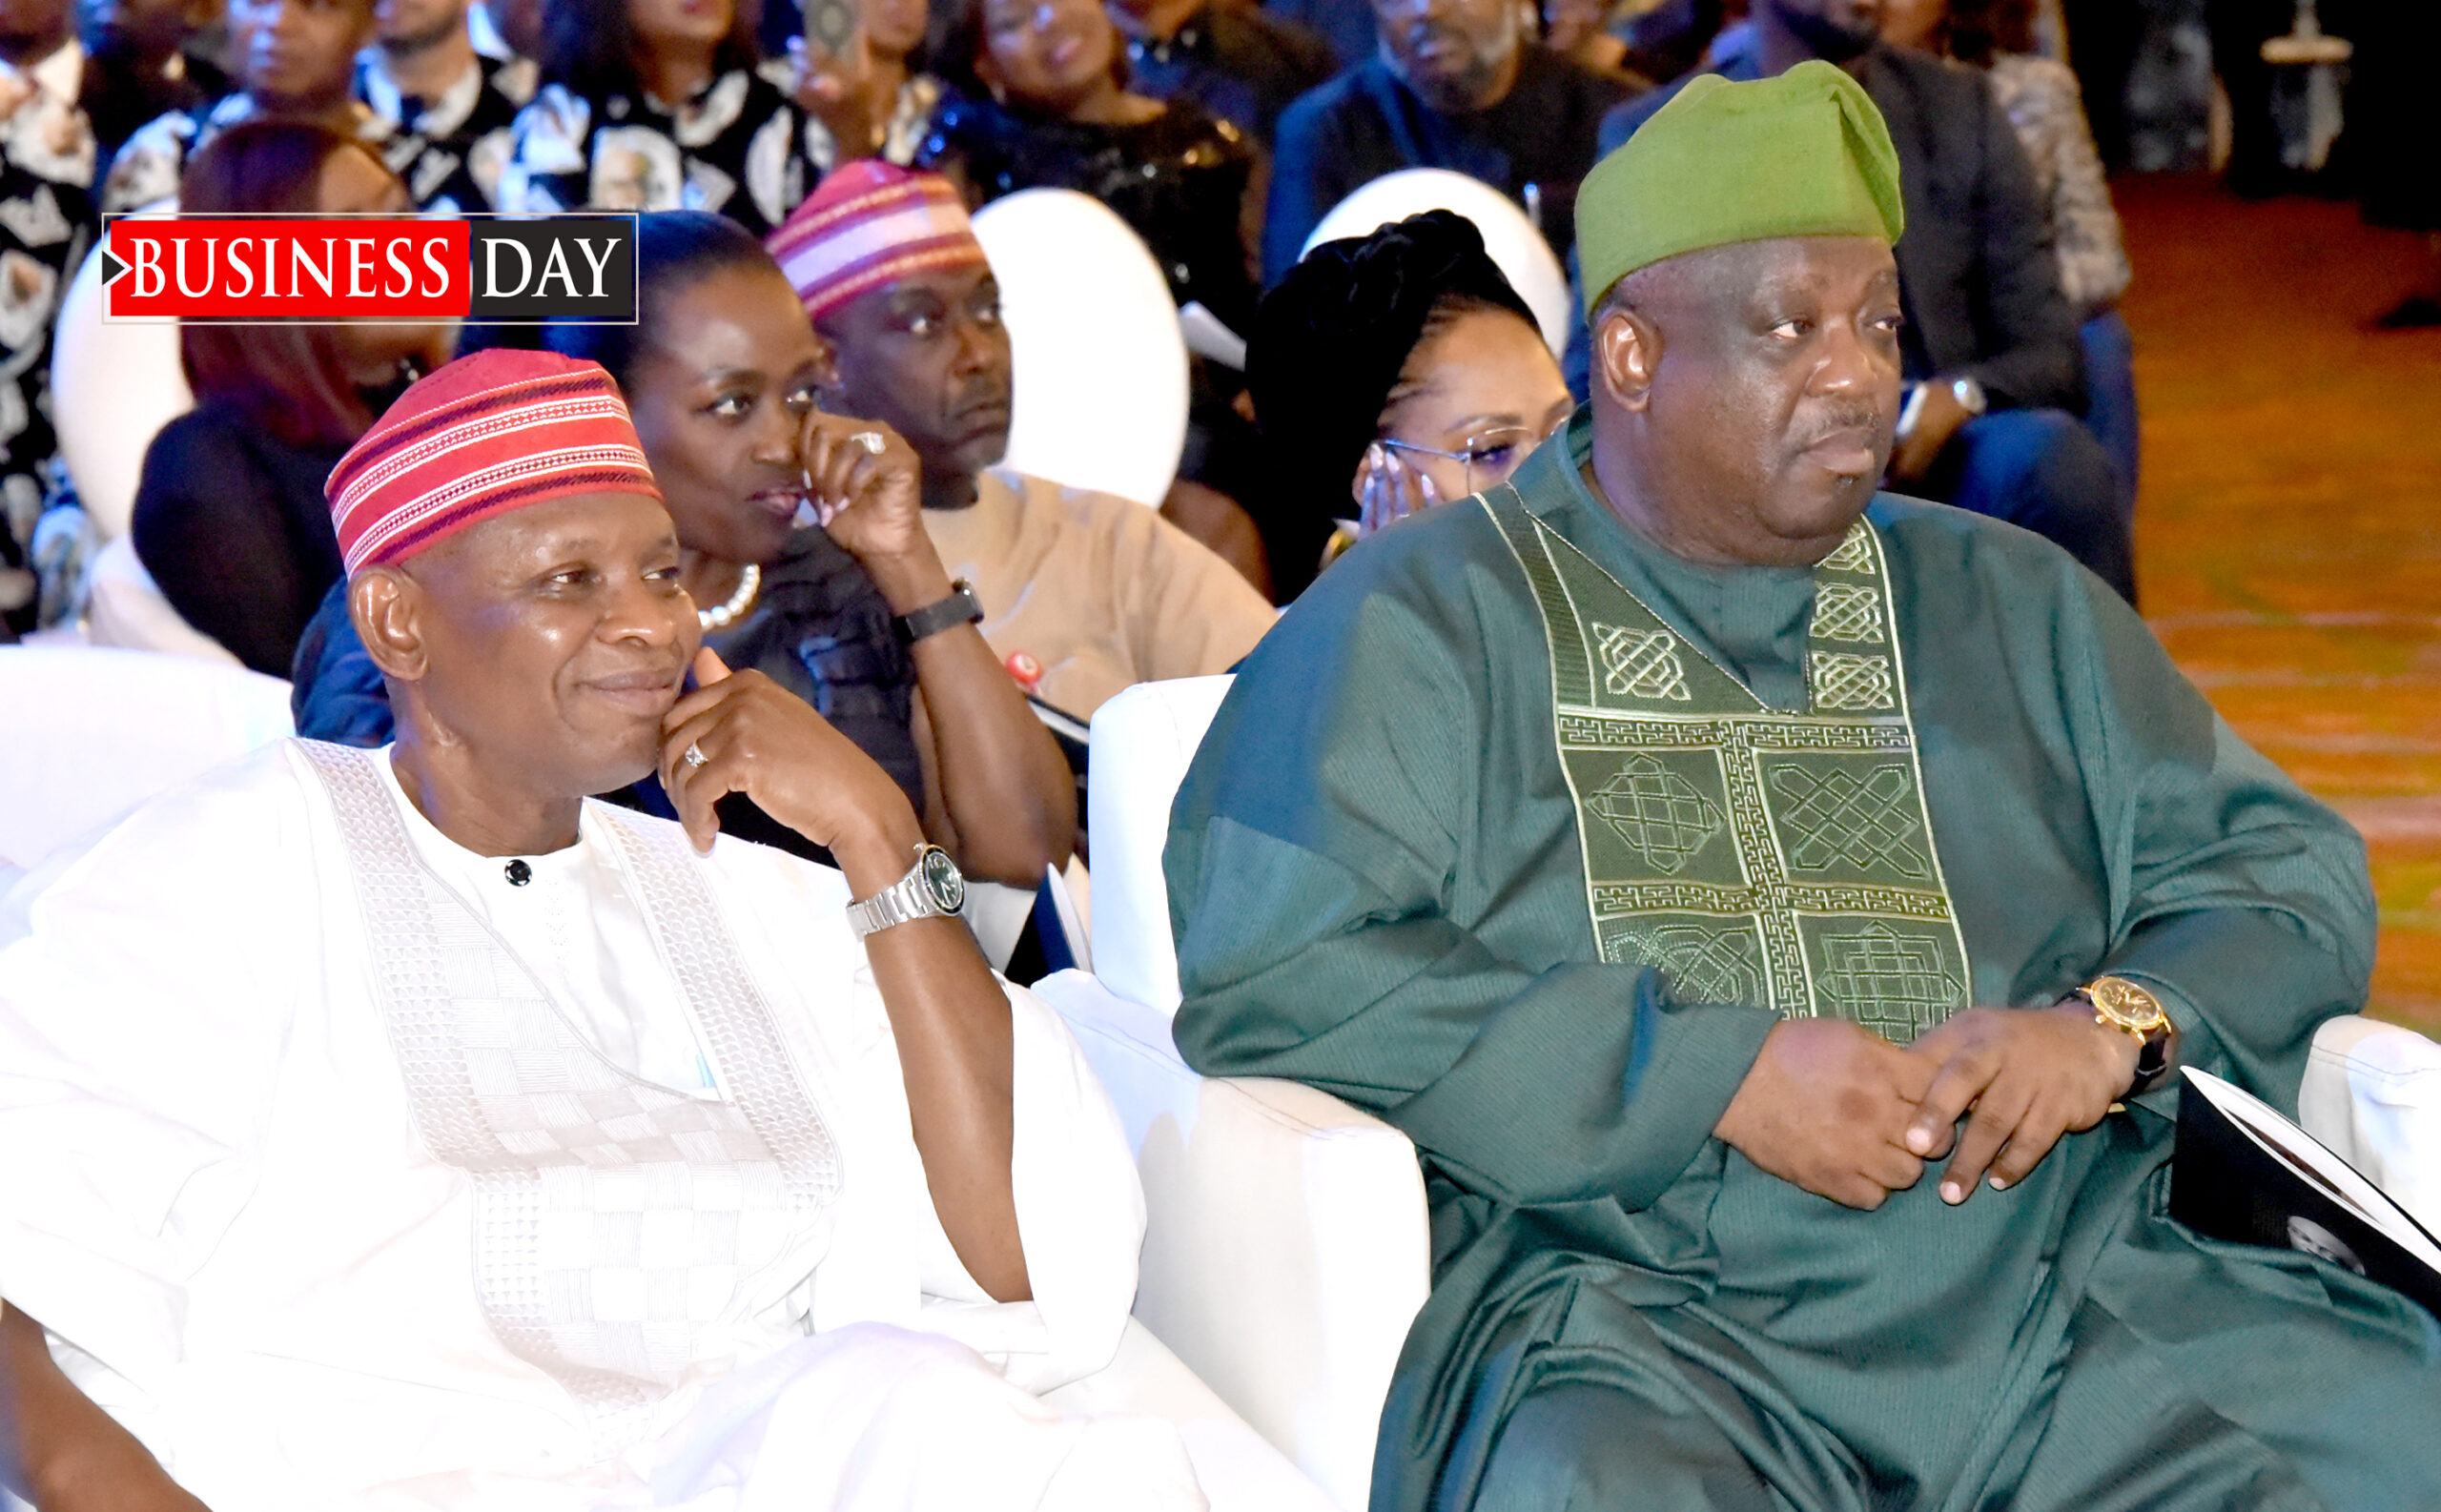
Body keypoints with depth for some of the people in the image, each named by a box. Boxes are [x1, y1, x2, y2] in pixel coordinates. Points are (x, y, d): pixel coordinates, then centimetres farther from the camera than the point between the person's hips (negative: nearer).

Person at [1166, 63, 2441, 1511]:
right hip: (1634, 1321, -4)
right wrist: (1717, 1074, -11)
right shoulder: (1419, 621, 8)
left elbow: (2287, 869, 22)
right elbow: (1267, 974, -5)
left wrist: (2116, 1024, -2)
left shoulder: (2013, 605, 23)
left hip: (2077, 1309, 4)